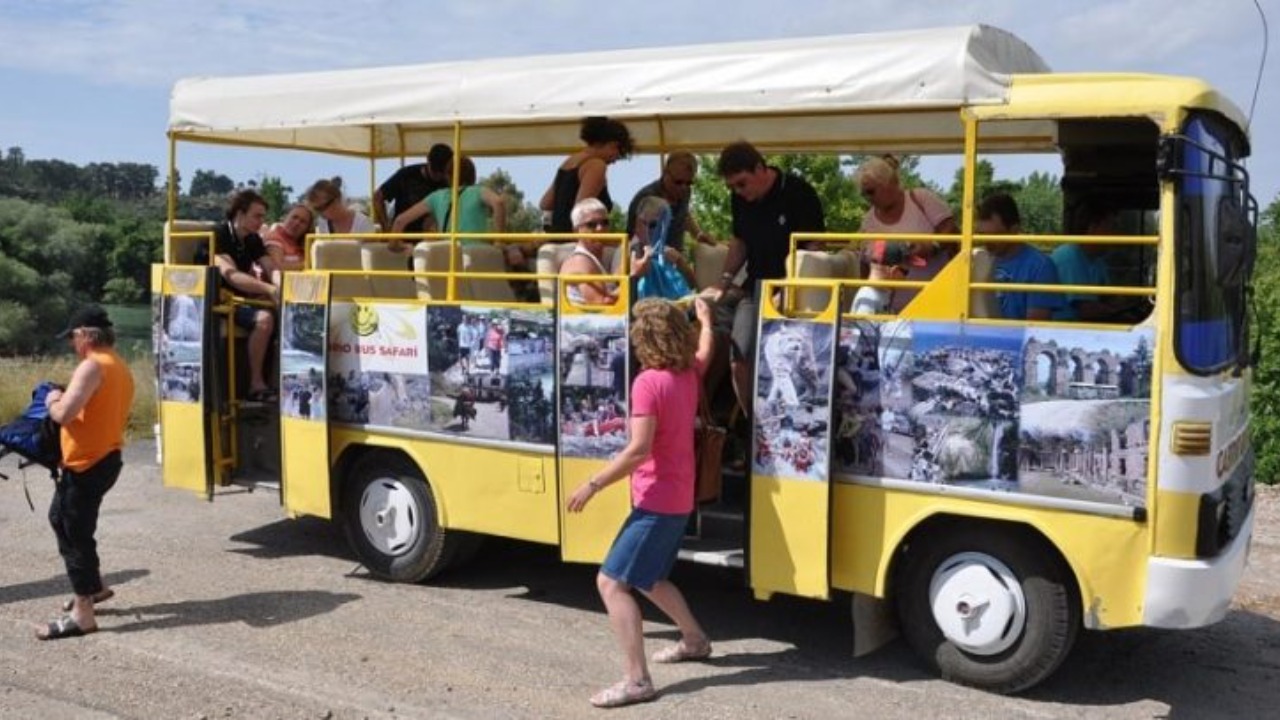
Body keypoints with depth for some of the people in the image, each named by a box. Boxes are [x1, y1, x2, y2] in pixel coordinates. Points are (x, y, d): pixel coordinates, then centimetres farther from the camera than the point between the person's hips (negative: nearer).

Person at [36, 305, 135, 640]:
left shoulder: (92, 367, -19)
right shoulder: (119, 367, 12)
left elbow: (63, 414, -26)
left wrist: (52, 401, -4)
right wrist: (66, 400, 14)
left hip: (87, 464, -10)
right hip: (104, 458, 10)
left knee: (75, 534, -3)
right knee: (61, 518, 24)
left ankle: (82, 615, 2)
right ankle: (94, 585, 33)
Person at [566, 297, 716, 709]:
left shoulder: (648, 382, -21)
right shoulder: (689, 374, 4)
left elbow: (639, 449, -27)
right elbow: (705, 350, 29)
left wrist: (593, 485, -22)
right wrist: (705, 318, 47)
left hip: (656, 502, -9)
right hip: (678, 499, 9)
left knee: (611, 582, -10)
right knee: (647, 578, 27)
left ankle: (637, 681, -15)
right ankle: (694, 640, 41)